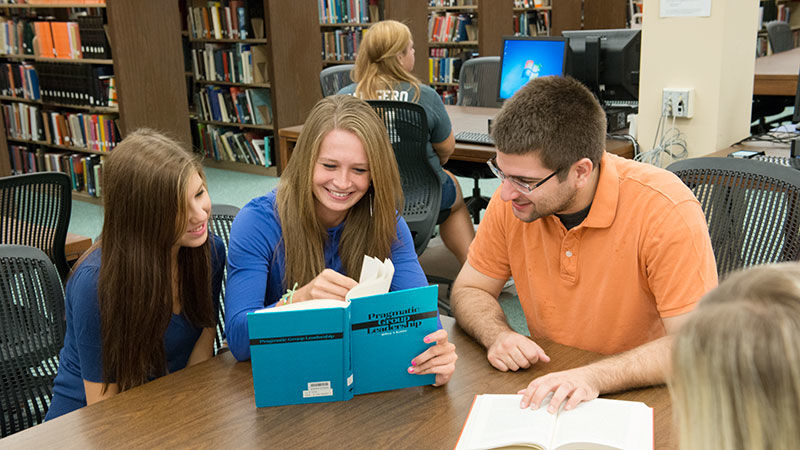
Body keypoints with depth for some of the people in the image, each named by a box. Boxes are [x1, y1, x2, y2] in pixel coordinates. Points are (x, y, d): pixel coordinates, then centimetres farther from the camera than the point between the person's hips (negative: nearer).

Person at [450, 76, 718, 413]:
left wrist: (595, 377, -35)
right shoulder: (514, 196, -9)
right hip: (547, 391, 2)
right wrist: (497, 335, -17)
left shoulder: (666, 210, -22)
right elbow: (470, 289, 4)